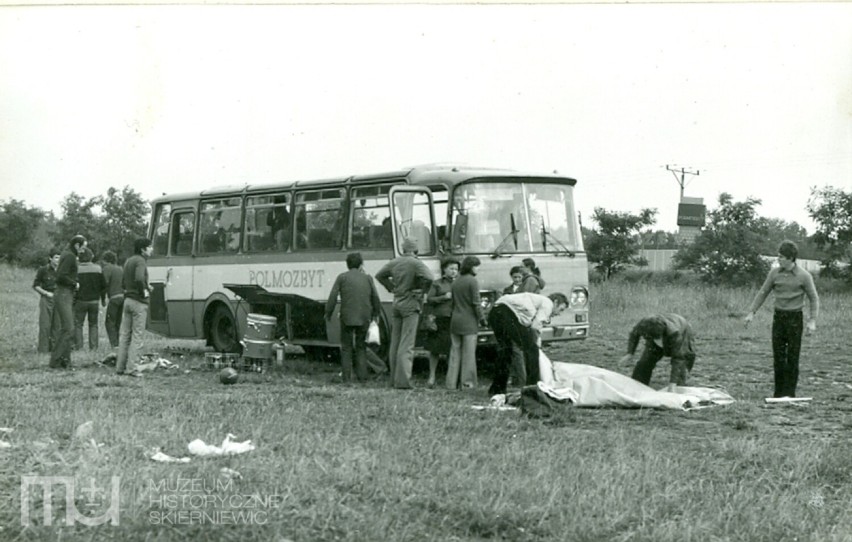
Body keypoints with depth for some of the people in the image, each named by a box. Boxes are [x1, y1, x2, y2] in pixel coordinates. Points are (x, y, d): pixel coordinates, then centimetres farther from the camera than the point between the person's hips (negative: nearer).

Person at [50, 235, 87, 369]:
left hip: (67, 294, 11)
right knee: (68, 329, -12)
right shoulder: (69, 256, -13)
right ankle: (55, 361, -10)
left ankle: (65, 361, 11)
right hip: (64, 294, -11)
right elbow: (61, 276, -22)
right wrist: (74, 283, -10)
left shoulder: (68, 255, 18)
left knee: (68, 329, 10)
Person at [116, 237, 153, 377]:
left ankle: (120, 367, 13)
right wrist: (144, 291, -13)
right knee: (137, 336, -4)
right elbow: (139, 279, -30)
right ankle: (131, 367, -7)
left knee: (124, 334, 11)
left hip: (127, 300, 8)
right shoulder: (140, 261, -13)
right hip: (139, 302, -8)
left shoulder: (128, 261, 14)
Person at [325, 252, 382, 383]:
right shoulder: (367, 278, 7)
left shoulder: (342, 277, 0)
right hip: (364, 318, 2)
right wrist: (375, 314, 21)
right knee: (361, 347, 14)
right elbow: (375, 298, 7)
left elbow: (332, 297, -6)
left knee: (346, 347, 8)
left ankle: (347, 377, 1)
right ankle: (362, 376, 6)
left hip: (347, 318, -2)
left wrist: (328, 313, 5)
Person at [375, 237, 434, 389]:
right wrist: (420, 290, -10)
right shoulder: (415, 263, -13)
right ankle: (402, 380, -12)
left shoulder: (394, 262, 7)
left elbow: (379, 275, 19)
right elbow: (428, 277, -27)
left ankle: (394, 378, 18)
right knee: (406, 345, -6)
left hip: (396, 303, 6)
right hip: (410, 305, -6)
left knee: (395, 342, 13)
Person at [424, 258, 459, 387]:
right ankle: (432, 376, 12)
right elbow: (429, 300, 1)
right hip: (439, 319, -1)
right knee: (435, 350, 2)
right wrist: (444, 297, -10)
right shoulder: (437, 284, 8)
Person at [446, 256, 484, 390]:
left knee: (455, 351, 8)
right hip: (469, 322, -6)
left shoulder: (456, 281, 11)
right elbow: (476, 303, -12)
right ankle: (467, 382, 0)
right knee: (468, 352, -1)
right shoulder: (472, 281, -9)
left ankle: (452, 382, 8)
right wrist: (482, 319, -3)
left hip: (455, 320, 6)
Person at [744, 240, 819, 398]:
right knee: (778, 356, 5)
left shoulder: (804, 276, -7)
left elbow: (814, 298, -2)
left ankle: (790, 392, 6)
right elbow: (763, 293, 12)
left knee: (792, 357, -1)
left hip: (795, 318, -3)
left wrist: (812, 320, -11)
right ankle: (779, 392, 13)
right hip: (778, 316, 3)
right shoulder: (774, 273, 2)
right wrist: (752, 312, 7)